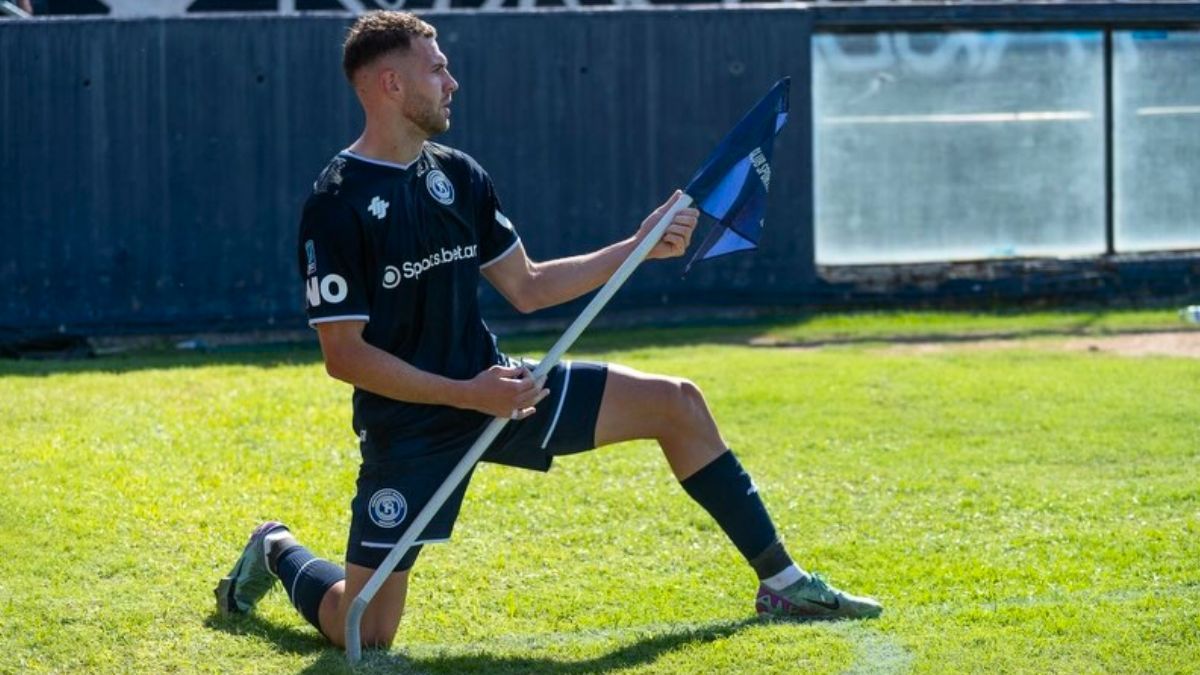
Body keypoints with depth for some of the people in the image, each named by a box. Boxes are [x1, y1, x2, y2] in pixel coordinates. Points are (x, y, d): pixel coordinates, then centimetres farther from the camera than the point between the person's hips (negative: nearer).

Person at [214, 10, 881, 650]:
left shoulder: (458, 175, 5)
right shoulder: (337, 206, -17)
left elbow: (526, 288, 14)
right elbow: (344, 355, -18)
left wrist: (638, 247, 7)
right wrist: (469, 395, -23)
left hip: (493, 388, 6)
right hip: (409, 427, -6)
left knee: (676, 404, -2)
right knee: (363, 633, -8)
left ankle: (783, 582, 8)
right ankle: (279, 554, 26)